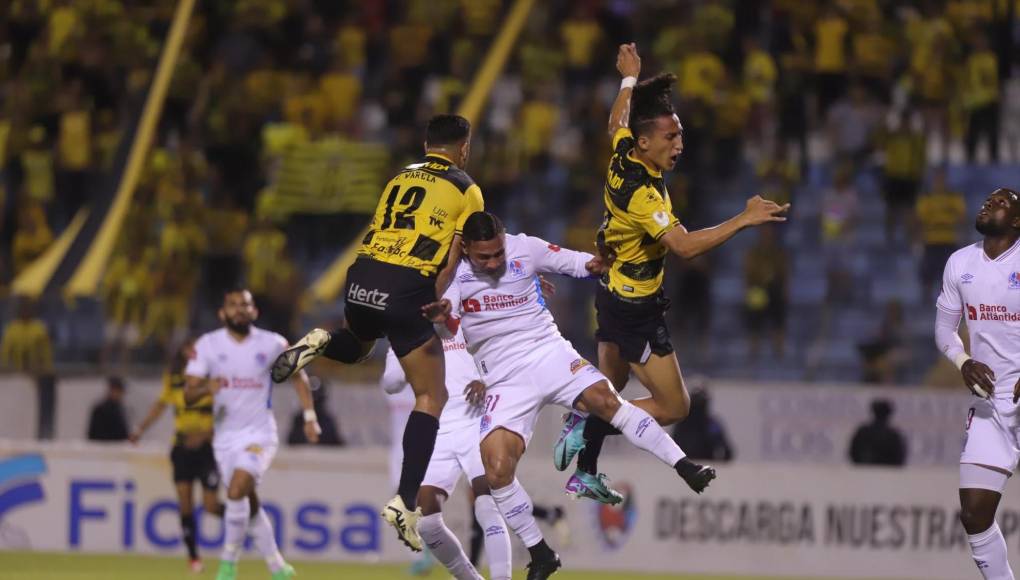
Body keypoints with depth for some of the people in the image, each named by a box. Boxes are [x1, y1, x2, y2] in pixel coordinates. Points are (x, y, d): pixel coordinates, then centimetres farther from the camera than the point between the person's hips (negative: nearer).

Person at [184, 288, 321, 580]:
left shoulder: (271, 344, -6)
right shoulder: (208, 345, -4)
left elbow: (298, 375, 11)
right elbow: (188, 395, -7)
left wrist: (309, 416, 4)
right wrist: (206, 389, -29)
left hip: (259, 433, -3)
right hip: (225, 435, 3)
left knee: (237, 491, -24)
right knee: (249, 504, 9)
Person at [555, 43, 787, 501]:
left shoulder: (622, 155, -6)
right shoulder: (641, 192, -31)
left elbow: (617, 121, 18)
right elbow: (684, 245, -41)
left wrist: (630, 79, 33)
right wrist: (743, 220, -43)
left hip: (612, 291, 10)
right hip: (636, 309, -10)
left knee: (610, 385, 23)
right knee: (673, 405, -3)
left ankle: (585, 474, 30)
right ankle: (587, 426, -2)